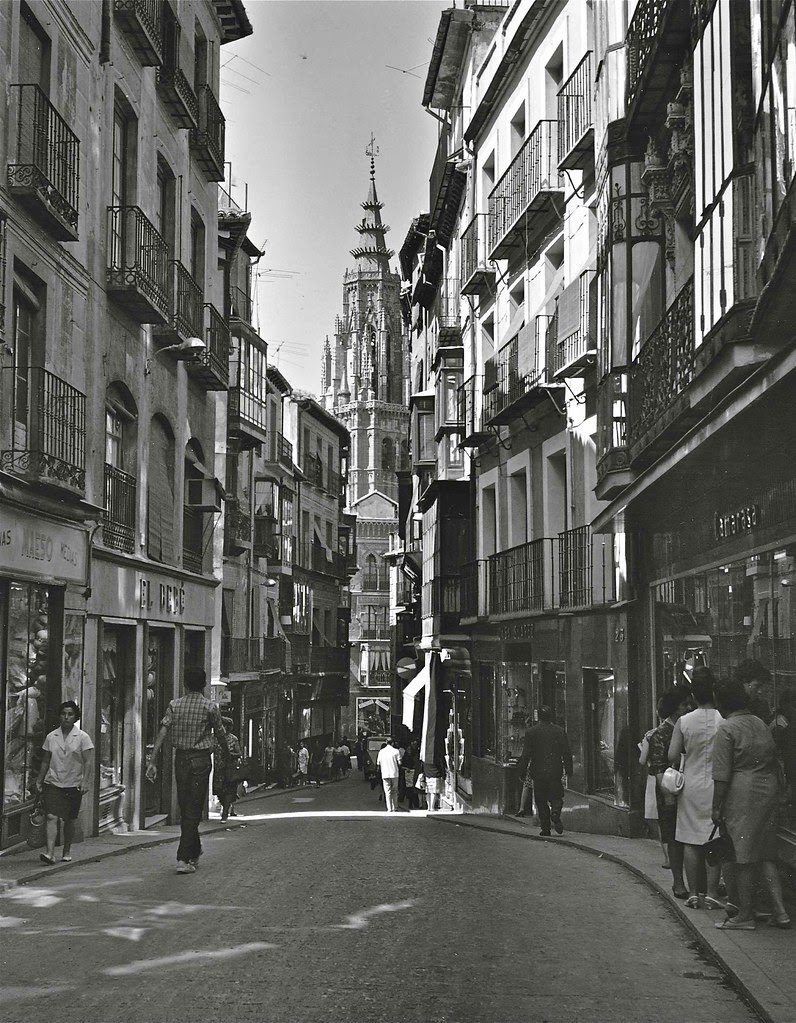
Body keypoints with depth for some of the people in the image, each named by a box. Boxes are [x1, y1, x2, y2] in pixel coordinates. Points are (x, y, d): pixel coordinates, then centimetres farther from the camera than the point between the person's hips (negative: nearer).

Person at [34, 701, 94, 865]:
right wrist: (39, 780, 12)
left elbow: (88, 761, -6)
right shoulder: (51, 737, 6)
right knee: (52, 817, -13)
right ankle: (50, 853, -20)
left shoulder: (82, 737, -2)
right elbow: (45, 761, 14)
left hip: (73, 785, -1)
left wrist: (85, 781, -17)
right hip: (53, 783, 1)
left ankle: (67, 852, 26)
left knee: (69, 820, 9)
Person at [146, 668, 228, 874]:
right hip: (200, 759, -3)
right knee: (194, 810, -2)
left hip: (180, 758, 3)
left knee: (184, 808, 16)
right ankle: (184, 858, -10)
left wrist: (152, 761, -7)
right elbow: (220, 734, 4)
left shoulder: (174, 705, 3)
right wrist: (228, 750, 24)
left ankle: (194, 852, 30)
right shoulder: (210, 707, -4)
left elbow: (162, 732, -5)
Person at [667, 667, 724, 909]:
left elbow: (672, 756, -6)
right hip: (716, 786, -1)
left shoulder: (683, 722, -4)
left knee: (691, 841, 7)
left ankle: (694, 893, 9)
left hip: (691, 785, 1)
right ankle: (711, 893, 3)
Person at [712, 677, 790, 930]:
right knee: (766, 855, 12)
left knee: (742, 858, 0)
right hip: (769, 792, 7)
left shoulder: (726, 728, -8)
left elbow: (722, 774, -13)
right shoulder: (762, 725, 13)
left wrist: (716, 807, -10)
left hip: (741, 796, -7)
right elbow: (774, 764, 16)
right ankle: (780, 910, 6)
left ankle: (745, 915, 5)